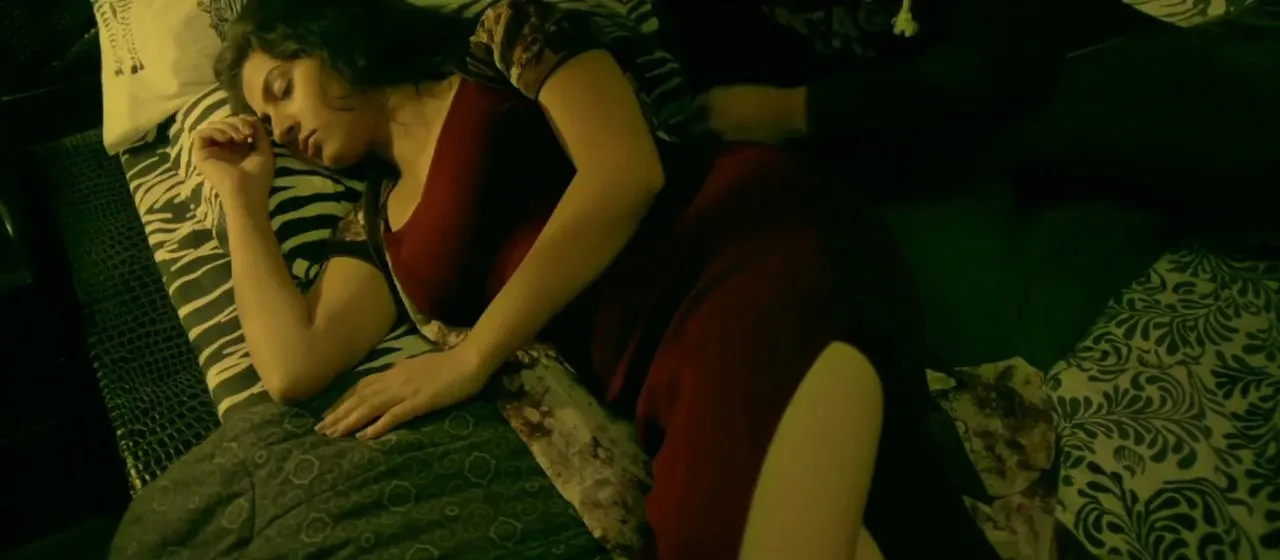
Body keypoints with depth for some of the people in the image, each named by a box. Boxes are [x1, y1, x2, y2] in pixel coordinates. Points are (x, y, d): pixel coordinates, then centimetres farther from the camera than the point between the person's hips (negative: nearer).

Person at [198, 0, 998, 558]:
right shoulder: (379, 226, 27)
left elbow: (626, 171, -4)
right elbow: (292, 367, 16)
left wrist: (470, 360, -2)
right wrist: (243, 191, 24)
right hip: (670, 374, 5)